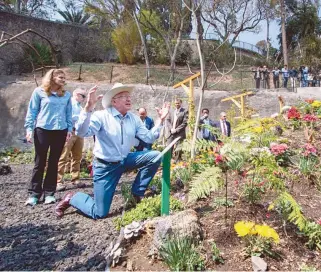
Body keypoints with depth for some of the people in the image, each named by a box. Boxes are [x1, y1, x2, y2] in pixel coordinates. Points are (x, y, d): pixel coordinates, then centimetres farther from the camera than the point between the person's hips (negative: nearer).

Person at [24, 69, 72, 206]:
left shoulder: (66, 95, 10)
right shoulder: (39, 92, 1)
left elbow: (68, 113, 13)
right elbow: (32, 111, 1)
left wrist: (69, 129, 5)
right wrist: (29, 128, -4)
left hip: (60, 132, 3)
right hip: (42, 130, -3)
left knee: (54, 162, 7)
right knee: (40, 163, 3)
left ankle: (49, 193, 16)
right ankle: (34, 193, 12)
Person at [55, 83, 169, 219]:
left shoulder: (134, 118, 2)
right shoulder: (101, 116, -16)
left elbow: (149, 138, 0)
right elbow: (81, 132, -30)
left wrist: (160, 120, -9)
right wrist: (88, 107, -42)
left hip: (125, 161, 6)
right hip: (105, 166, -5)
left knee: (155, 156, -12)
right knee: (99, 213, -5)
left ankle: (137, 193, 5)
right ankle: (72, 198, 25)